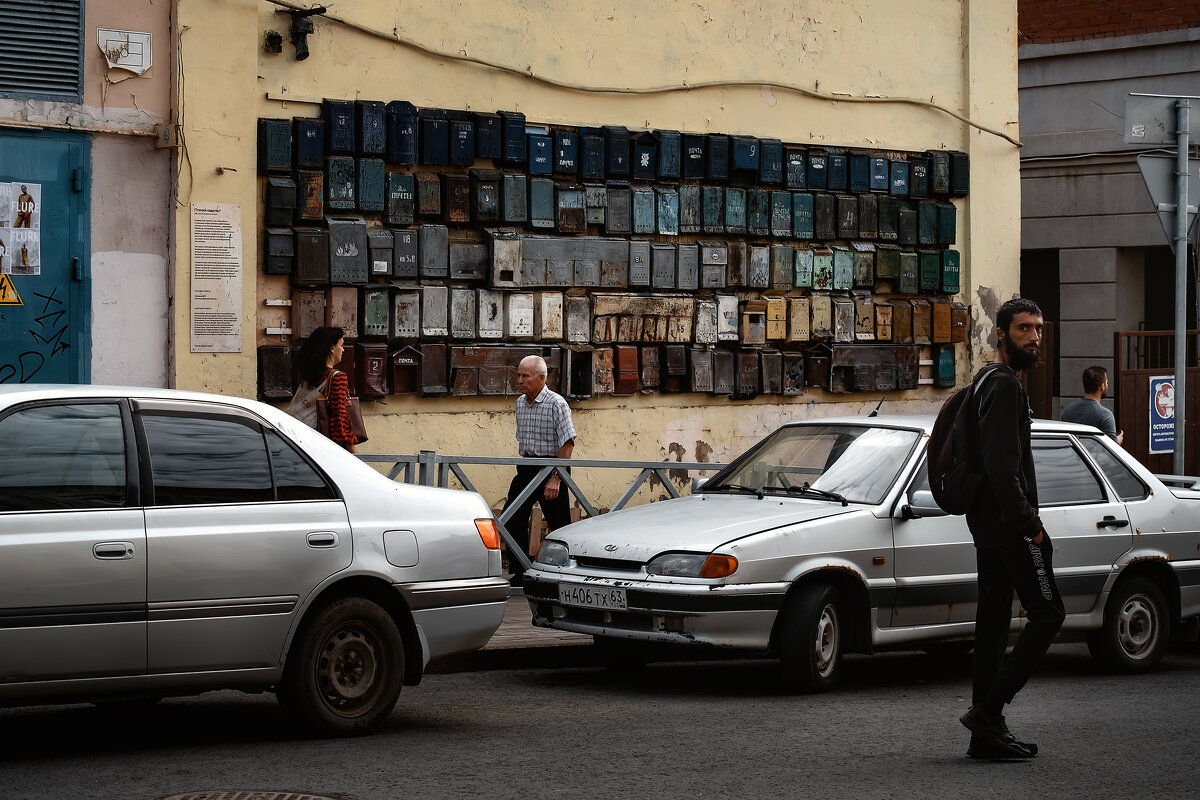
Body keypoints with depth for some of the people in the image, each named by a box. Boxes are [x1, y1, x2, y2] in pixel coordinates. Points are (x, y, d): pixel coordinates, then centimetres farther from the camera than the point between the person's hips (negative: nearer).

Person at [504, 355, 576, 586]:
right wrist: (525, 465, 19)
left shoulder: (556, 404, -14)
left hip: (550, 467, -7)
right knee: (511, 519, 4)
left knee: (559, 525, -4)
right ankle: (519, 573, 13)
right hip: (526, 468, 7)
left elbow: (567, 444, -17)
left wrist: (555, 478, -22)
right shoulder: (520, 403, 9)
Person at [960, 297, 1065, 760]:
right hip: (1009, 525, -10)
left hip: (988, 526, 10)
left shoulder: (993, 384, 21)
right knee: (1046, 614, -8)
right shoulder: (1005, 386, -13)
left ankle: (988, 735, 10)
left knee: (994, 622, 9)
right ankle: (988, 711, -12)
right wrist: (1031, 525, -20)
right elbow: (1002, 465, -22)